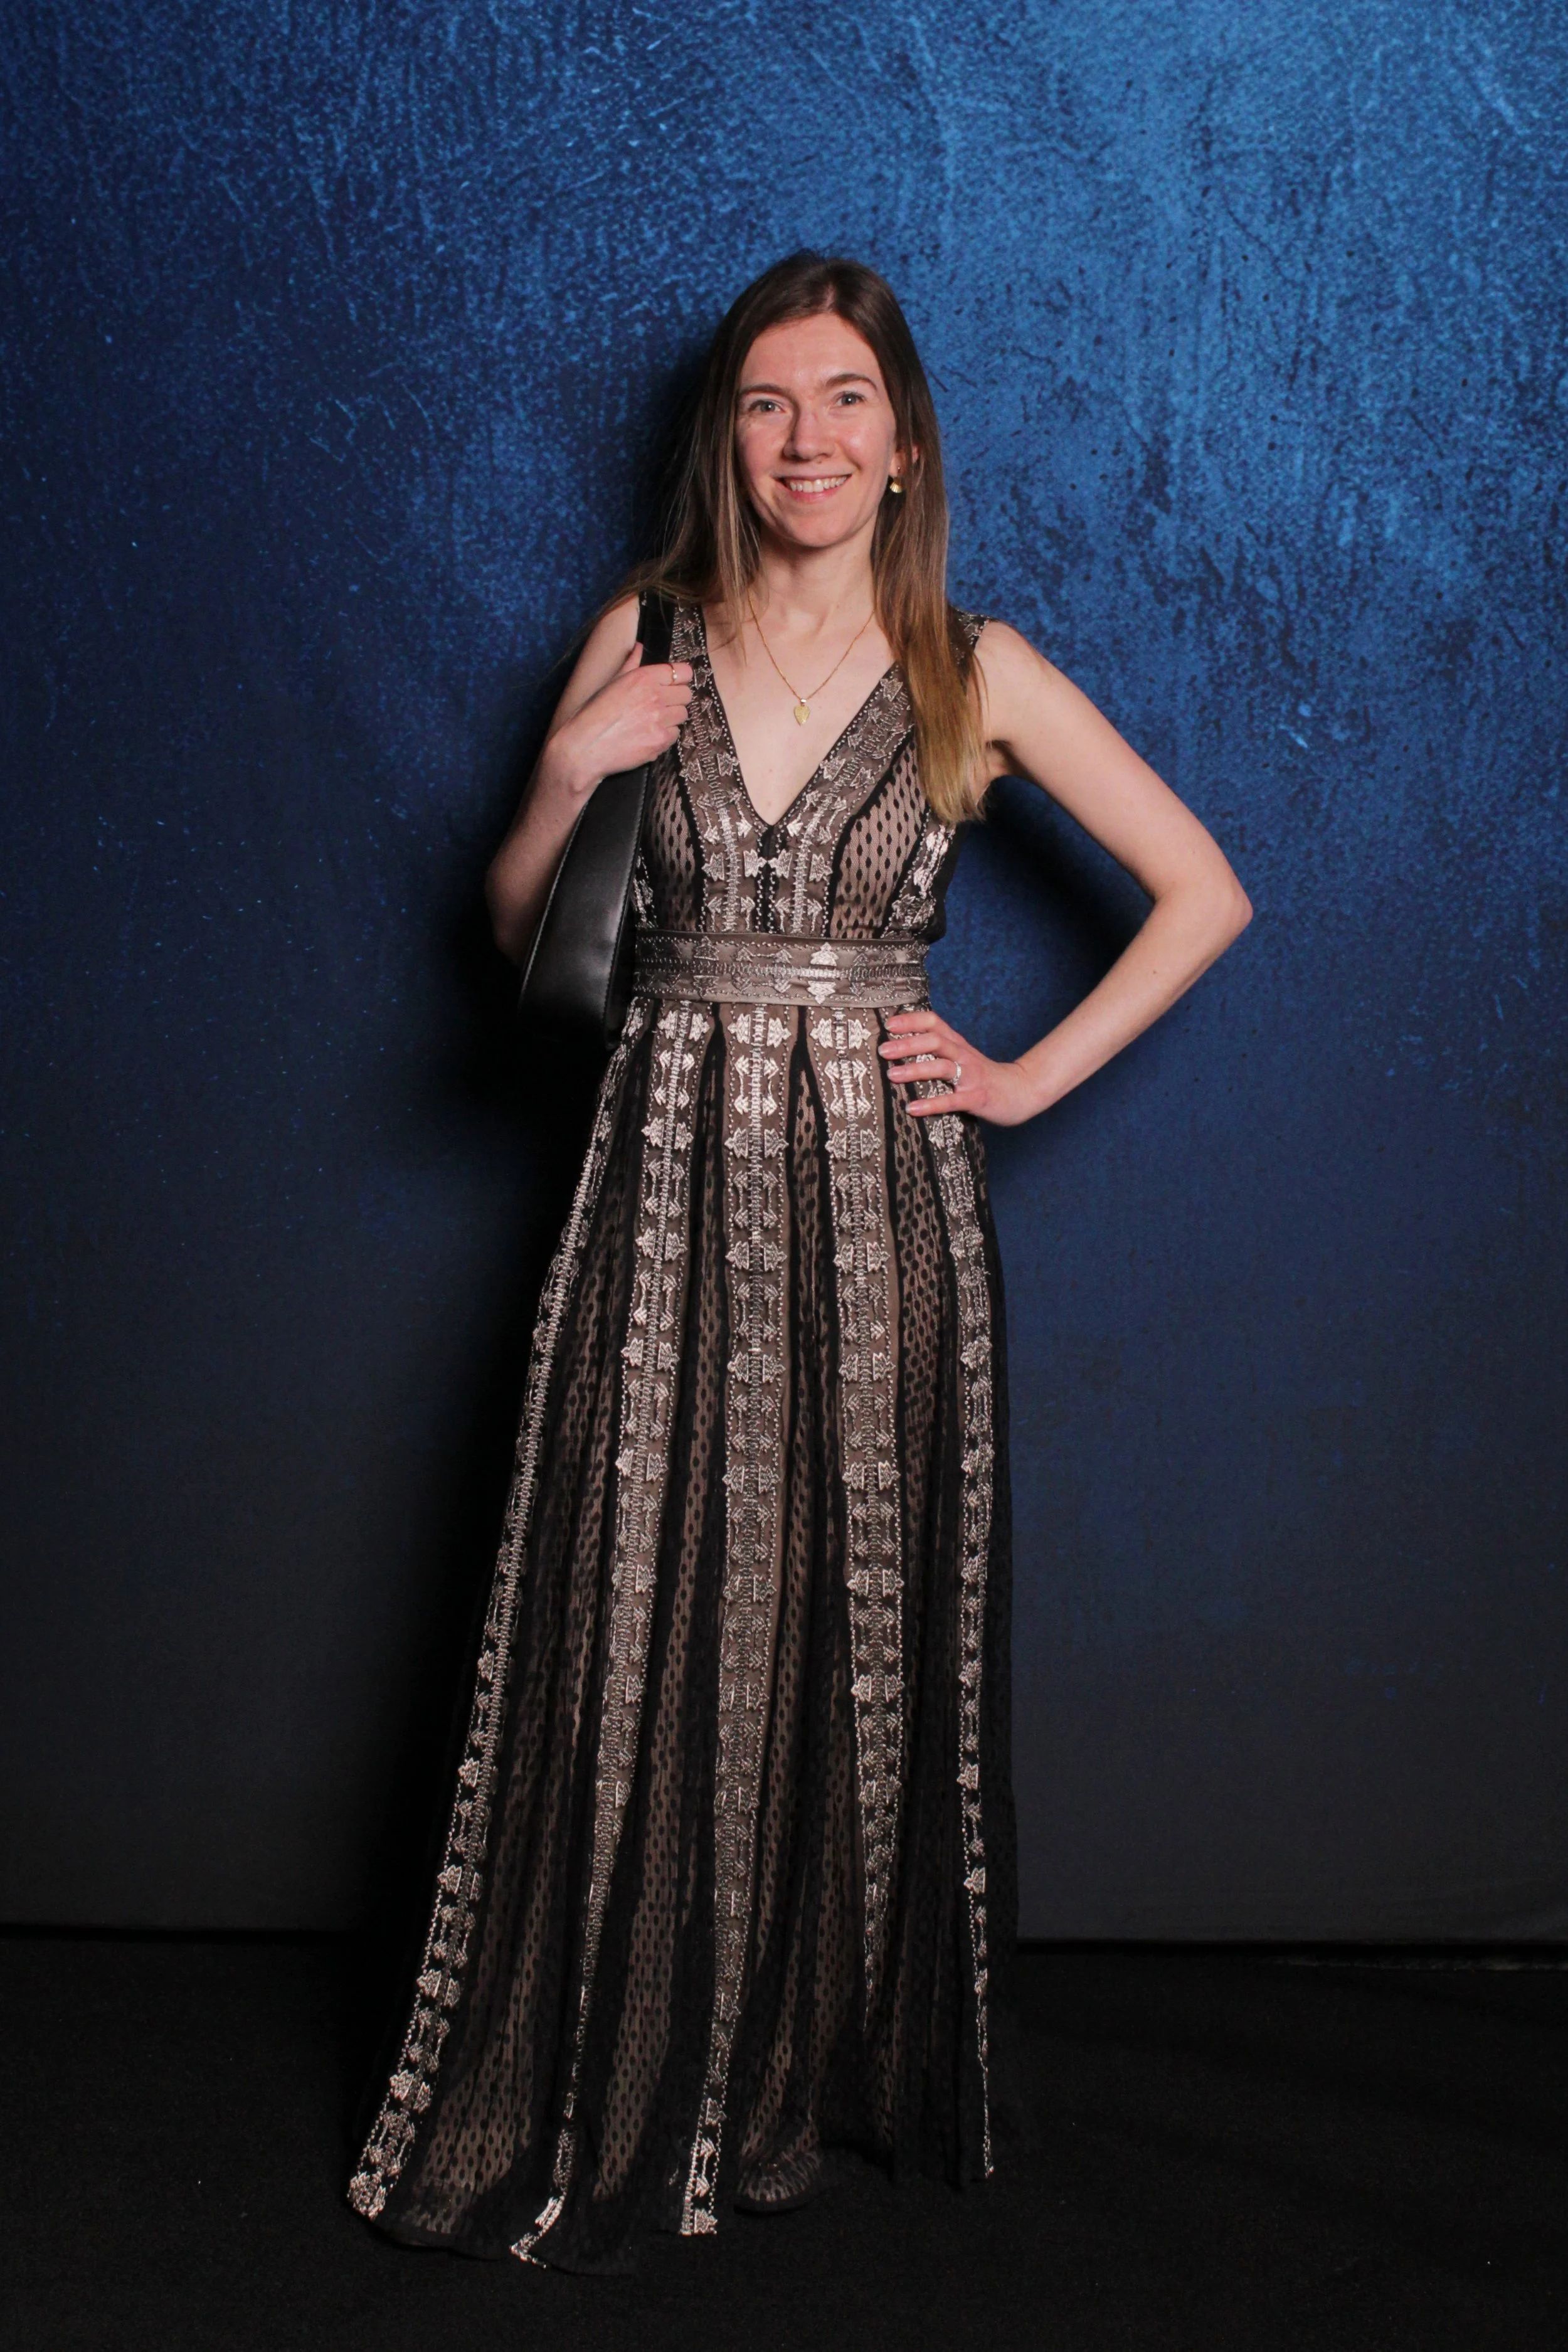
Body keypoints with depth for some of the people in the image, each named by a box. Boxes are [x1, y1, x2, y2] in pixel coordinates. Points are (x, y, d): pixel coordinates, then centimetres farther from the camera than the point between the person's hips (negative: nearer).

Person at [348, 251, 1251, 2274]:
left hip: (879, 1196, -1)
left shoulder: (977, 676, 3)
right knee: (645, 1634, 1)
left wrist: (1030, 1079, 1)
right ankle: (611, 2102, 16)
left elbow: (1204, 894, 7)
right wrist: (569, 768, -5)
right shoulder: (642, 646, 7)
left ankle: (833, 2076, 23)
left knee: (863, 1636, 4)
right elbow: (518, 927, 12)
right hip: (672, 1189, 1)